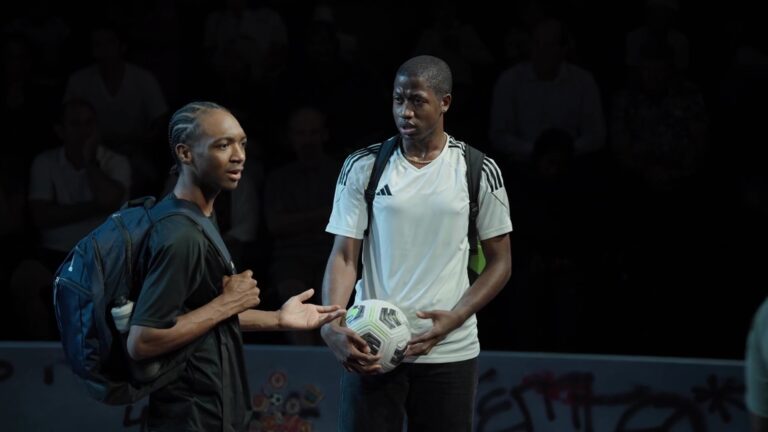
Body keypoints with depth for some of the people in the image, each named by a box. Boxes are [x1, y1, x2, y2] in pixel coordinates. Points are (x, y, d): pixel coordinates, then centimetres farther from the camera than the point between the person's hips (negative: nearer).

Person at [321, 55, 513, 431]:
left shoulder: (479, 171, 1)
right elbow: (344, 255, 0)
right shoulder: (362, 167, 2)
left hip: (449, 351, 0)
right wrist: (332, 325, -18)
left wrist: (453, 319, -11)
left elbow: (500, 262, 5)